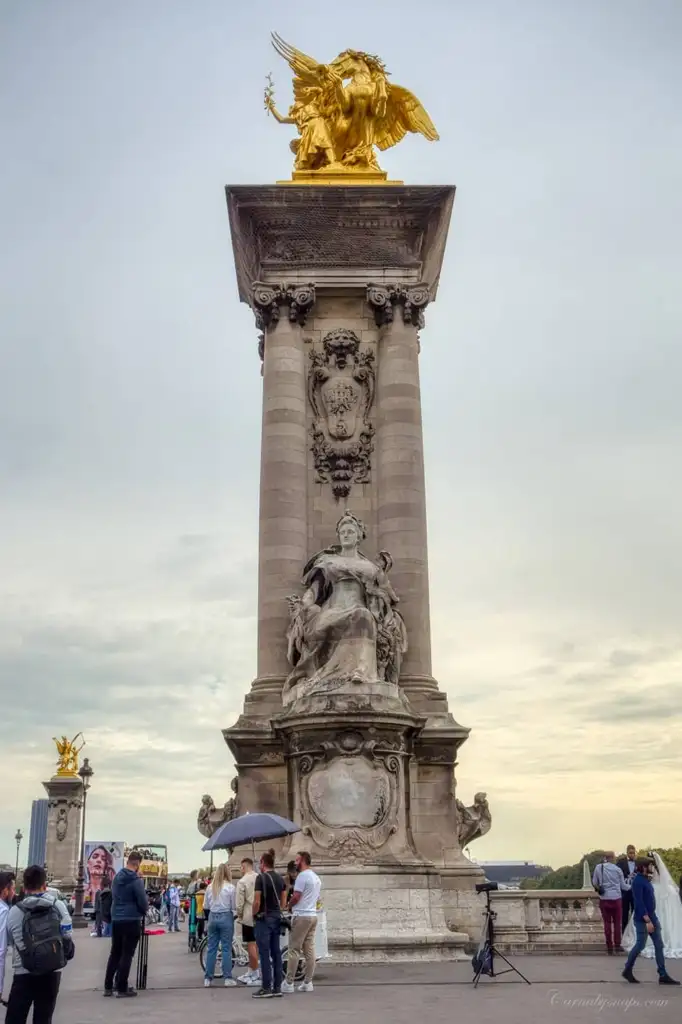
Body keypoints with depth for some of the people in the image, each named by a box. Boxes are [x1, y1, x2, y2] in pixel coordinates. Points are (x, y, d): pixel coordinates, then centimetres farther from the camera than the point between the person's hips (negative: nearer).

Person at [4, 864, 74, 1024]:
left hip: (24, 974, -1)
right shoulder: (59, 906, -3)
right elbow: (67, 939, -1)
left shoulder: (15, 911, -5)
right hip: (52, 973, 2)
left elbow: (10, 941, 5)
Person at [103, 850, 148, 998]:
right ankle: (122, 988, 2)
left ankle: (108, 987, 16)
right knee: (126, 955, 0)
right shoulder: (136, 880, -15)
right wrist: (144, 909, 7)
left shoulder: (117, 877, 6)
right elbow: (143, 903, -11)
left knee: (115, 953, 14)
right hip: (131, 921, -7)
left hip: (116, 920, 7)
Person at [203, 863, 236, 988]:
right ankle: (227, 978, 4)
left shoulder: (210, 887, 3)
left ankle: (207, 979, 12)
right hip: (226, 917, -4)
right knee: (226, 948, 2)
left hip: (213, 917, 4)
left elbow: (205, 906, 7)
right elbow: (234, 906, -6)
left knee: (211, 948, 9)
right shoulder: (230, 887, -8)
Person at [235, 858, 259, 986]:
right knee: (255, 944, 15)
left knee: (251, 945, 1)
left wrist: (239, 916, 4)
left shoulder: (242, 881, -12)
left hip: (248, 917, -6)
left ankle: (256, 976, 4)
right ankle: (250, 972, 23)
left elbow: (240, 903, -12)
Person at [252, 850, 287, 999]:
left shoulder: (261, 877, -13)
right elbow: (284, 901, 11)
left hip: (264, 919, -7)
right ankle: (277, 987, 11)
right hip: (277, 918, 7)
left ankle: (266, 988, -2)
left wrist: (254, 915, 0)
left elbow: (257, 901, -15)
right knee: (276, 952, 9)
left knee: (264, 954, -3)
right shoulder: (280, 878, 8)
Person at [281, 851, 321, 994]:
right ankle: (308, 982, 10)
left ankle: (289, 983, -2)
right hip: (313, 915, 9)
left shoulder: (302, 876, -13)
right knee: (309, 950, 8)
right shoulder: (316, 878, 16)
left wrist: (288, 905, 4)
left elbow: (296, 897, -16)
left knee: (294, 950, -4)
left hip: (301, 916, -9)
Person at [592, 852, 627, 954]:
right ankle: (617, 945, 10)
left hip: (604, 898, 1)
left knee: (607, 923, 7)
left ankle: (609, 947, 9)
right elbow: (623, 886, 6)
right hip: (616, 898, -1)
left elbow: (594, 883, 3)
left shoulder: (598, 867, -2)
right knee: (617, 922, 11)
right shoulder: (617, 869, -4)